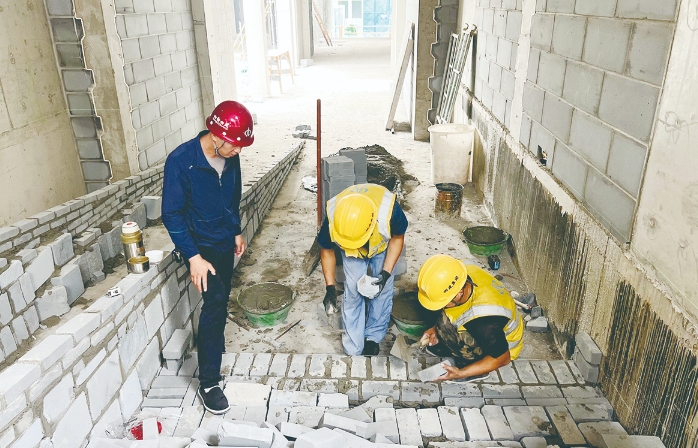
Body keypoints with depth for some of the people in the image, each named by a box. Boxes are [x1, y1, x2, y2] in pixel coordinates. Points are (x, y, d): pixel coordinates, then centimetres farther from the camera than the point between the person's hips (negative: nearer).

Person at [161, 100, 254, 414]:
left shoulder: (230, 157, -7)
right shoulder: (180, 161, -25)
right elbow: (171, 214, -20)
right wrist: (193, 257, -22)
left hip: (225, 241, 6)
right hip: (200, 245, -6)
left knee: (220, 301, 17)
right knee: (215, 300, -16)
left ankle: (213, 344, 45)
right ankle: (208, 383, -5)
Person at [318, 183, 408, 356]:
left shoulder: (389, 211, -43)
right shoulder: (333, 218, -38)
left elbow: (398, 238, -18)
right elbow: (326, 250, -16)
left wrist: (386, 272, -27)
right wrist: (330, 287, -19)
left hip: (383, 246, 0)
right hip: (351, 251, 0)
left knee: (382, 291, 0)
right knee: (353, 292, -5)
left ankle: (374, 337, 23)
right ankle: (353, 348, 10)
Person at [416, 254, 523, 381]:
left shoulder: (486, 322, -42)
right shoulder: (466, 273, -23)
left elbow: (502, 358, -25)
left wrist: (460, 373, -24)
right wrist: (436, 329, -11)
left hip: (503, 345, -6)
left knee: (446, 325, -25)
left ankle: (474, 361, -3)